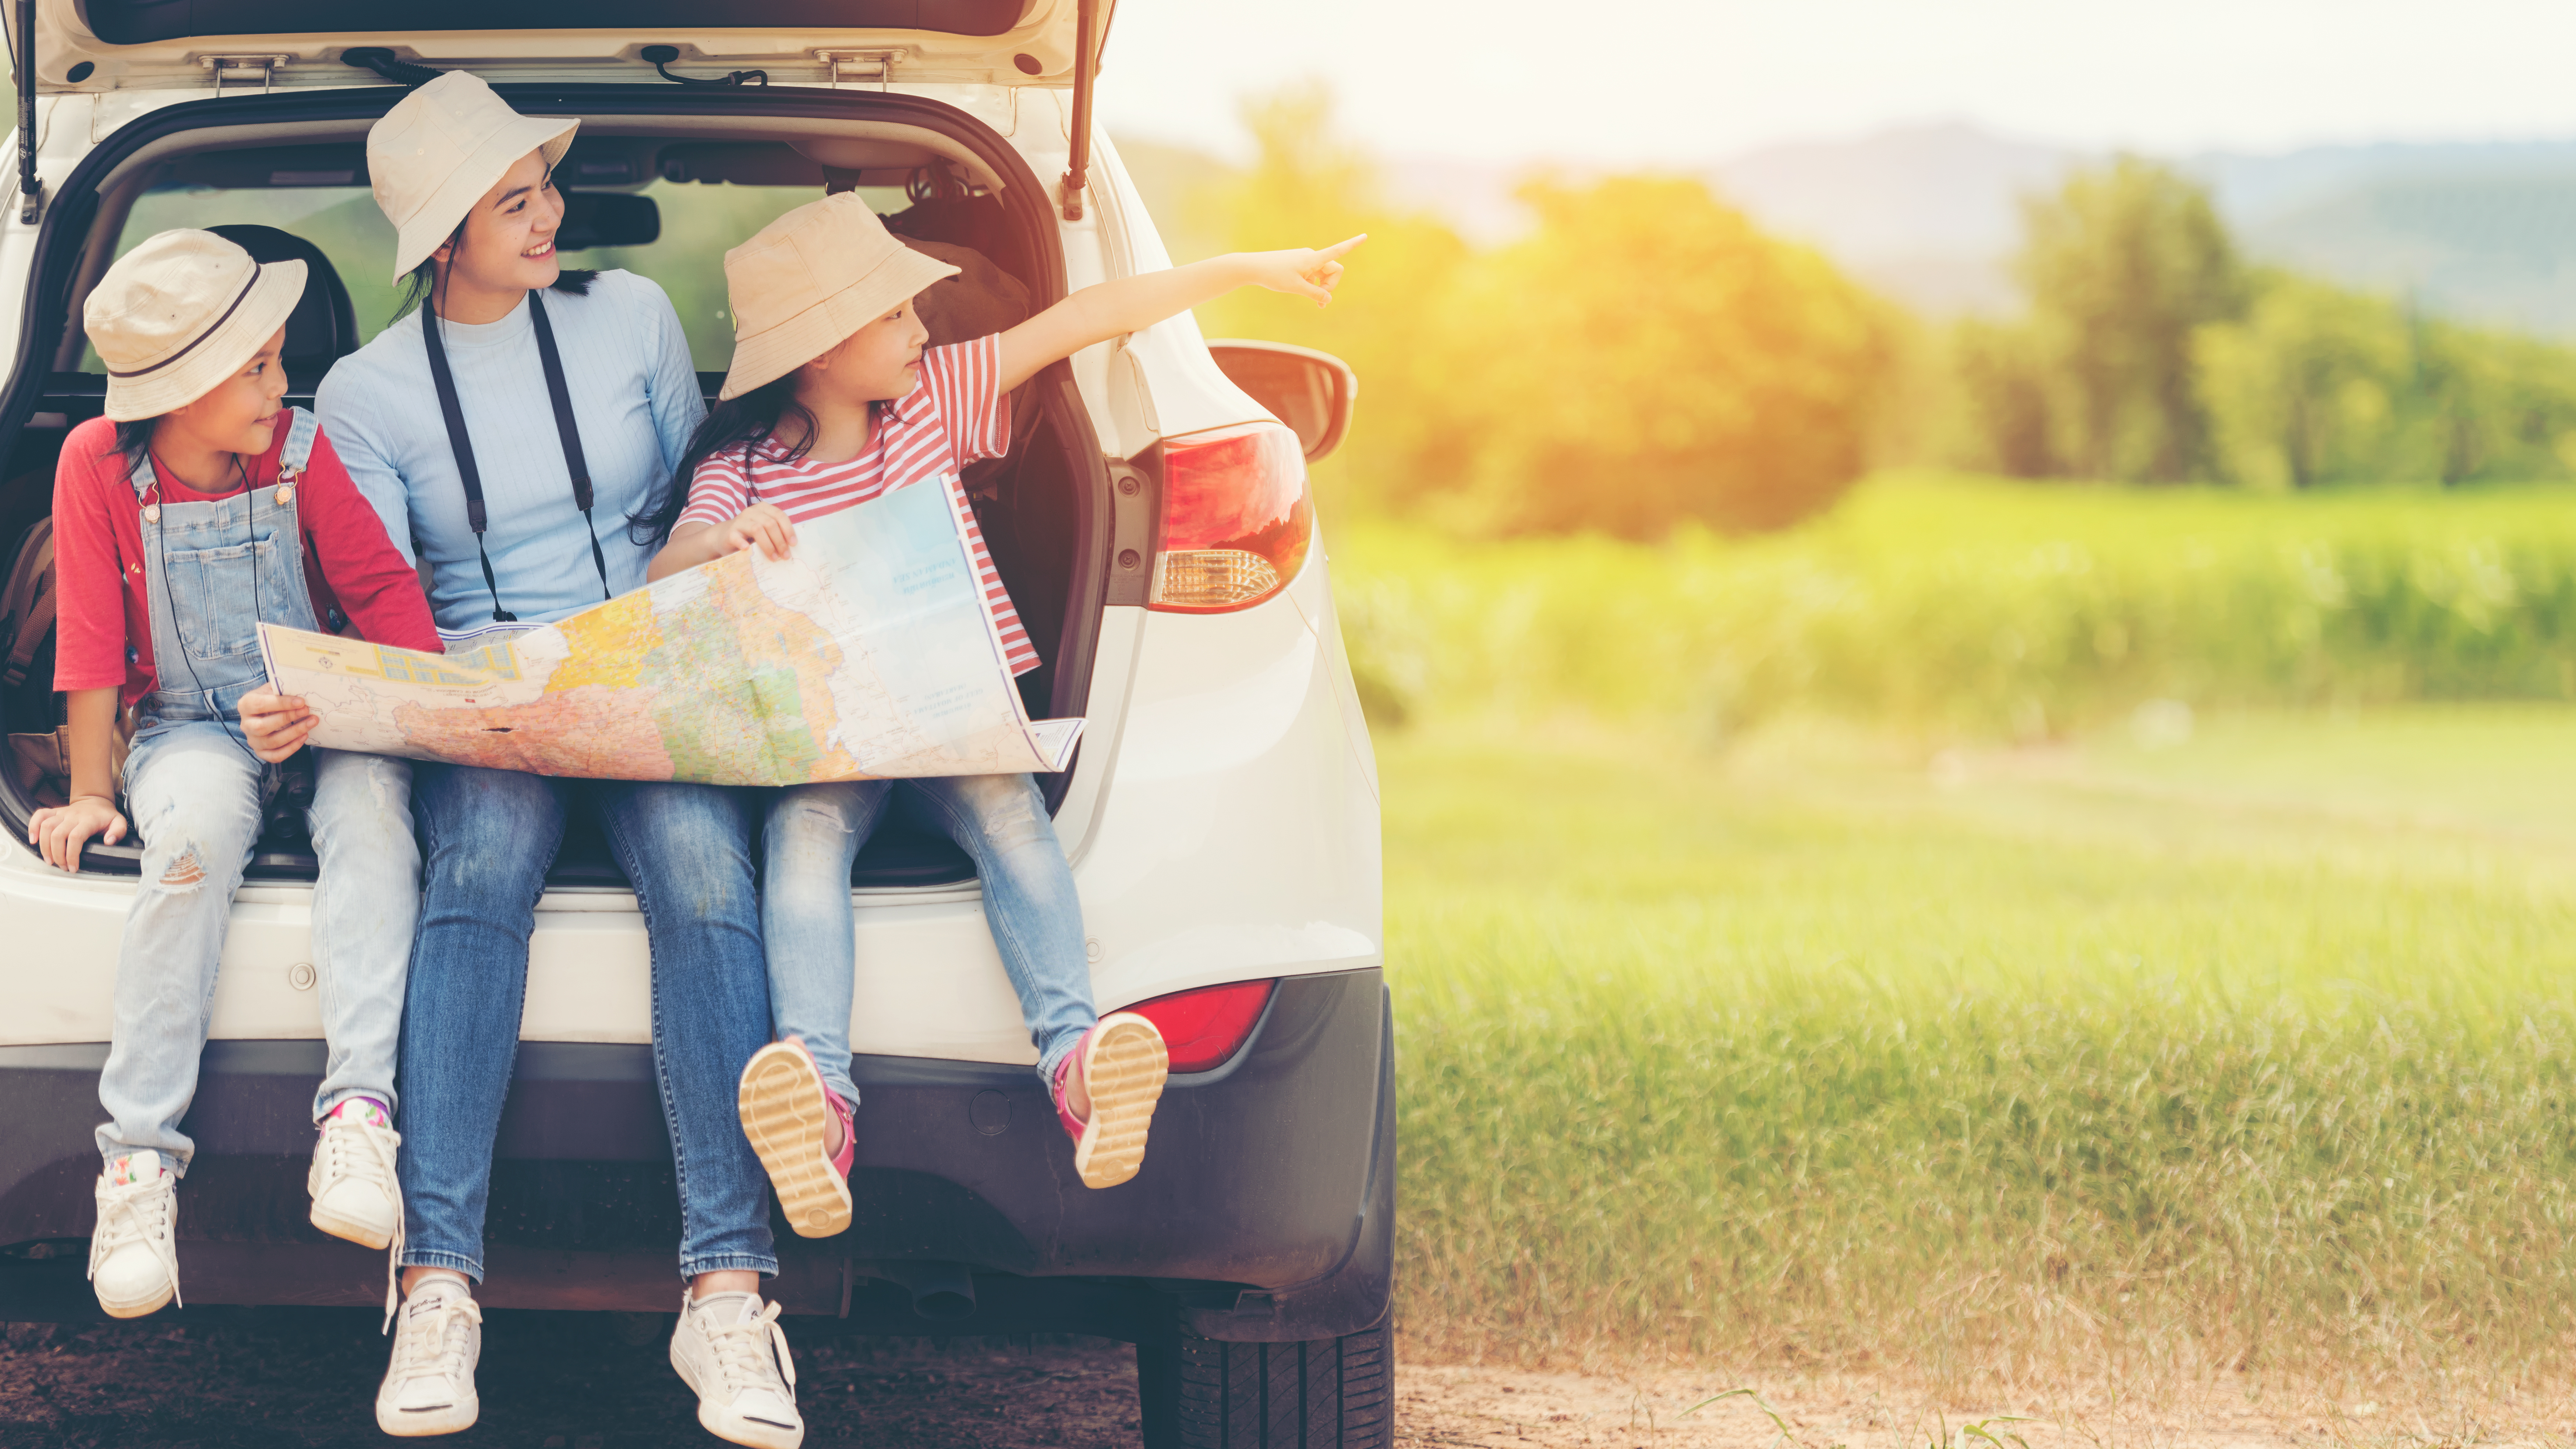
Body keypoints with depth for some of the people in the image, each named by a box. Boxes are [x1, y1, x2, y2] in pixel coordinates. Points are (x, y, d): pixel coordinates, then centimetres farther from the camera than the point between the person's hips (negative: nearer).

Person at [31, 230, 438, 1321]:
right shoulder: (98, 465, -7)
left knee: (372, 802, -34)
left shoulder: (300, 449, -4)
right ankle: (140, 1160, -37)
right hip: (187, 730, -2)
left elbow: (381, 585, -4)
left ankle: (358, 1109, -45)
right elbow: (92, 644, -3)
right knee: (199, 823, -37)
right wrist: (91, 797, -4)